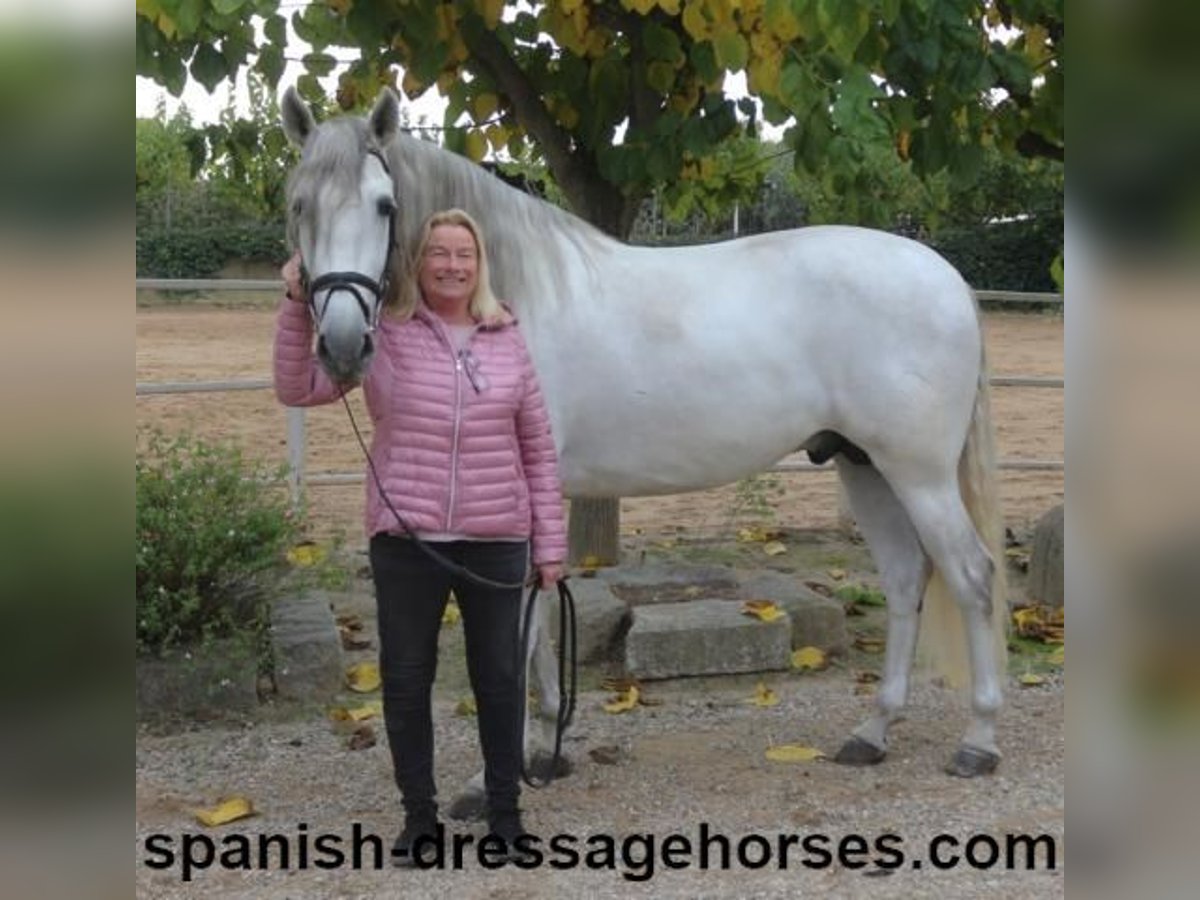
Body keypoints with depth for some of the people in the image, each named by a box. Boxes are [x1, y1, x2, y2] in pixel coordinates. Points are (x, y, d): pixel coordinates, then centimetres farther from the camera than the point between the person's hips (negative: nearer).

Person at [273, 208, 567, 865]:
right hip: (405, 541, -1)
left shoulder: (508, 341, 3)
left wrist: (550, 542, 3)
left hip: (496, 542, 1)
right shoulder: (381, 336, -2)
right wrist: (296, 306, -15)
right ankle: (418, 813, 28)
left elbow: (539, 450, 6)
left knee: (499, 678, 12)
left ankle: (505, 810, 29)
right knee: (405, 680, 10)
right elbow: (297, 390, -4)